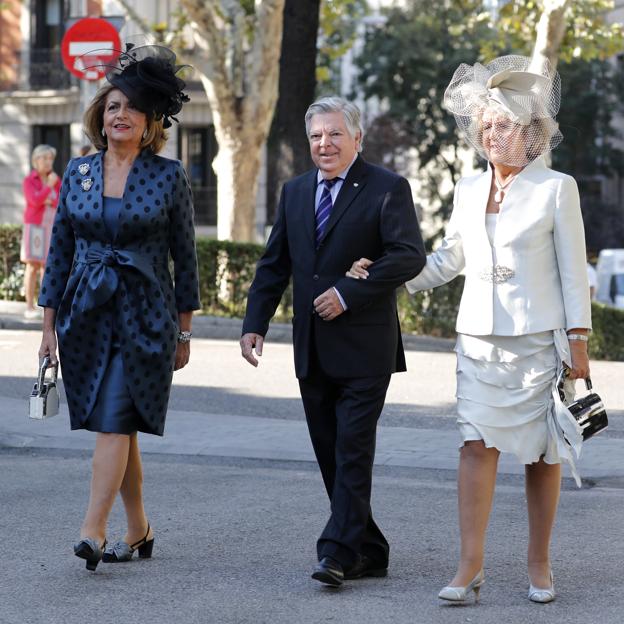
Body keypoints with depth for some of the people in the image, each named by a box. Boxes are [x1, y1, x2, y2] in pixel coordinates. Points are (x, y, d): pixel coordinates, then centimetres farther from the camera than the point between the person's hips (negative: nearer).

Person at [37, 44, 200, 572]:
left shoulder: (169, 175, -2)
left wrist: (184, 331, 3)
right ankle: (138, 531, 21)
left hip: (144, 317, -4)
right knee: (118, 426, 10)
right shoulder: (77, 171, 6)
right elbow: (60, 250, 10)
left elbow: (185, 255, 3)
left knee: (113, 422, -13)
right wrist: (49, 325, 7)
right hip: (87, 315, 4)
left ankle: (93, 531, -17)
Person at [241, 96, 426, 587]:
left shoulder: (387, 189, -5)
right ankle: (368, 552, 16)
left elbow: (410, 256, -15)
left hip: (363, 348, -6)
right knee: (330, 455, 8)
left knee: (353, 451, -9)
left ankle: (339, 552, -9)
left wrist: (349, 294, -19)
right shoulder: (295, 192, 14)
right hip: (312, 351, 7)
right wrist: (256, 323, 4)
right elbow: (274, 265, 15)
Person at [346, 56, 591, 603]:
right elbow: (449, 259, 21)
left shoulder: (557, 189, -3)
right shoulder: (469, 190, 10)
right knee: (478, 445, -7)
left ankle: (540, 564, 14)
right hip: (481, 337, 3)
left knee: (542, 453, 3)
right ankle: (471, 566, -6)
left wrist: (578, 343, -6)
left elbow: (573, 270, -2)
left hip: (539, 338, -3)